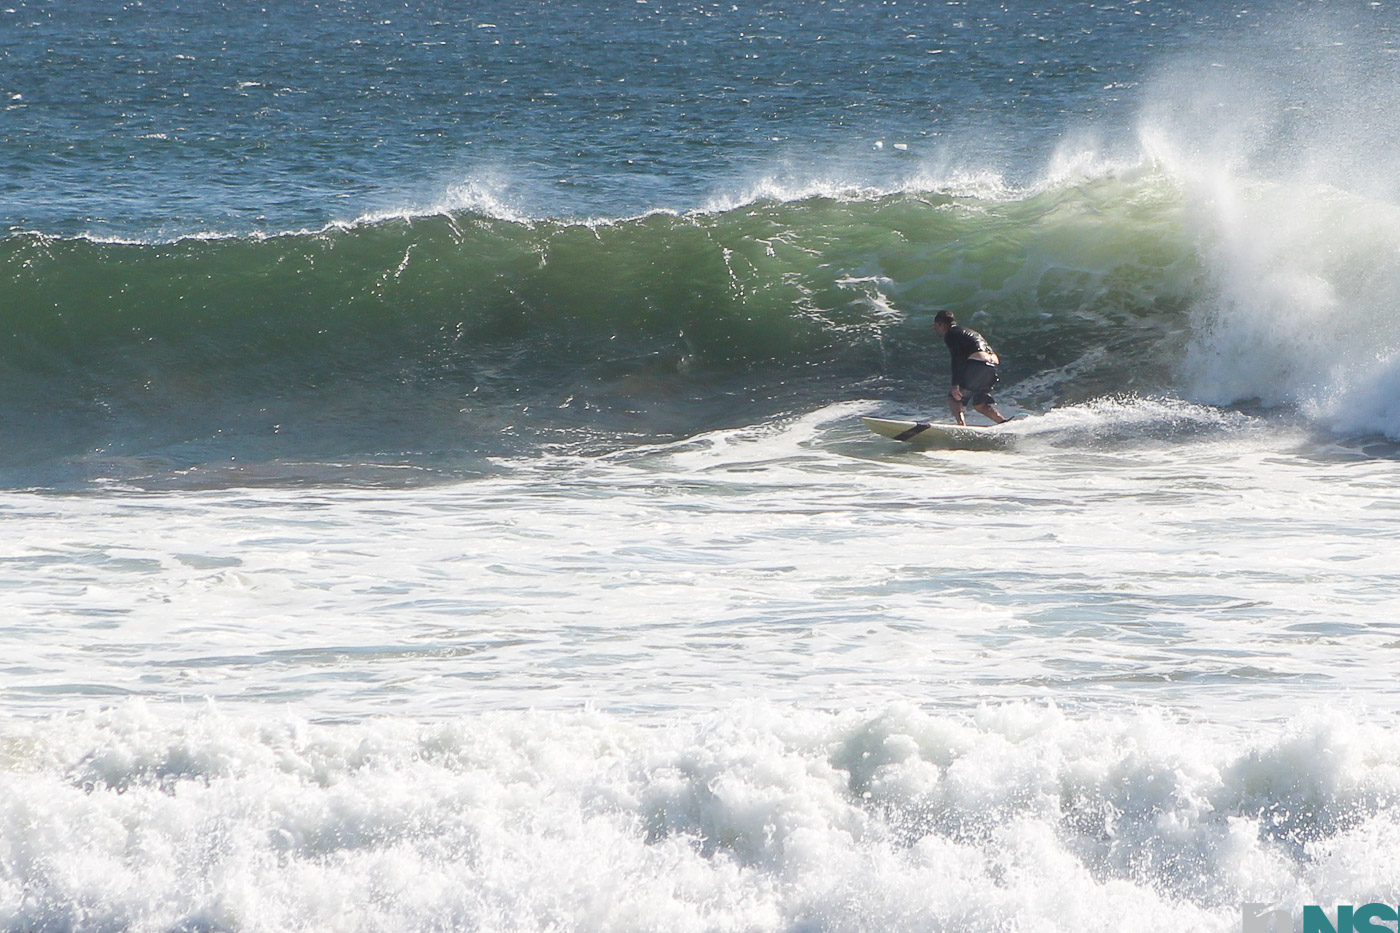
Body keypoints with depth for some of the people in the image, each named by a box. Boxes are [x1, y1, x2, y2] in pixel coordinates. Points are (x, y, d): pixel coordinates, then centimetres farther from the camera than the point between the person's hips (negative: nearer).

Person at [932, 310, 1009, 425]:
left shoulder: (950, 334, 6)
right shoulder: (969, 332, 31)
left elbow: (956, 359, -10)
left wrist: (955, 385, -16)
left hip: (978, 364, -8)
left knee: (954, 398, 0)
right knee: (980, 404, 18)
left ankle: (961, 424, -21)